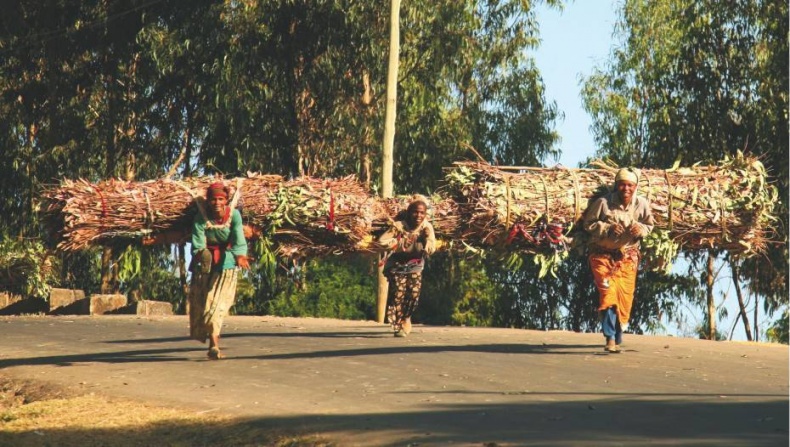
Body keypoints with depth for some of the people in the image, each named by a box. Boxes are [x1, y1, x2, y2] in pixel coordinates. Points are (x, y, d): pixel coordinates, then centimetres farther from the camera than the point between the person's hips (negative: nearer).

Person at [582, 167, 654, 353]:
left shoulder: (642, 204, -6)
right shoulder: (603, 203, -14)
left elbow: (650, 225, 9)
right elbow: (588, 224, -5)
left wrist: (641, 229, -13)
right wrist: (608, 228, -20)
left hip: (627, 257, 3)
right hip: (603, 255, -3)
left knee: (624, 298, 5)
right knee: (608, 293, -17)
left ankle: (617, 339, 20)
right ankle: (610, 338, -18)